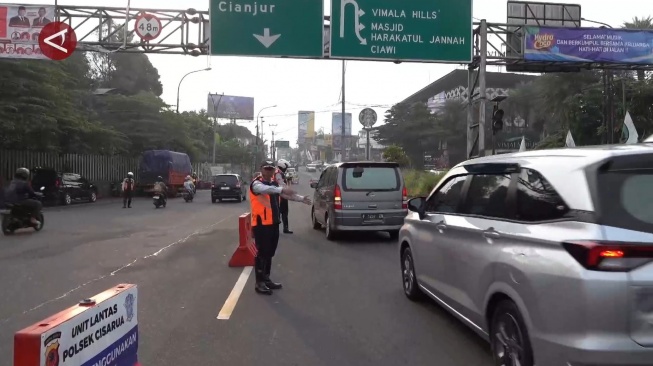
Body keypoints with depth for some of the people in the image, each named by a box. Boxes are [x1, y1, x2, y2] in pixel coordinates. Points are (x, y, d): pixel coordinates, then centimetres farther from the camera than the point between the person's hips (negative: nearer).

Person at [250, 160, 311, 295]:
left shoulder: (274, 183, 15)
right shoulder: (257, 183, -12)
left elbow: (286, 195, 28)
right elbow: (266, 189, -36)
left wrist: (301, 198, 23)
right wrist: (282, 189, -50)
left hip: (273, 223, 8)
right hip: (261, 224, -8)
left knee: (270, 253, 15)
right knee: (261, 253, -6)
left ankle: (266, 279, 27)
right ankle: (259, 283, 1)